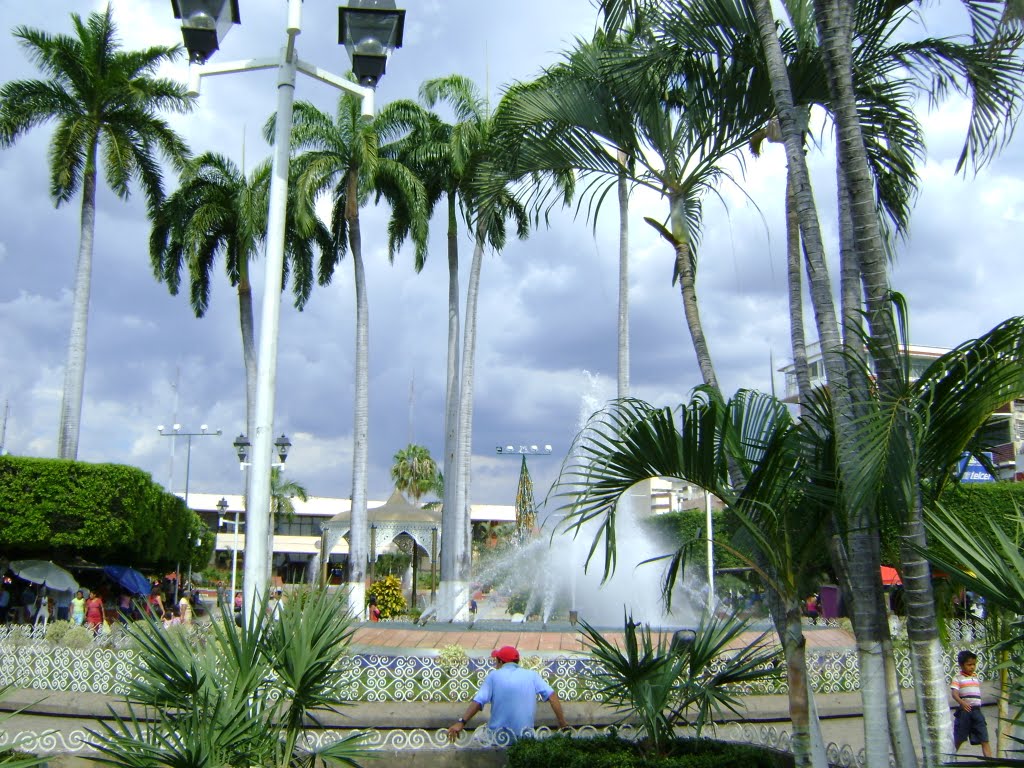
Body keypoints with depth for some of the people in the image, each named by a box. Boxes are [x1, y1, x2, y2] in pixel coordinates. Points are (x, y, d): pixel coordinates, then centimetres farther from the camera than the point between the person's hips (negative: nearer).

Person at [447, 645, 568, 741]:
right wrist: (562, 722, 0)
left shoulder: (494, 676, 0)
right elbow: (552, 696, -2)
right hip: (525, 737, 3)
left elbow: (478, 701, -10)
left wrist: (461, 722, -11)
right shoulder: (532, 675, 6)